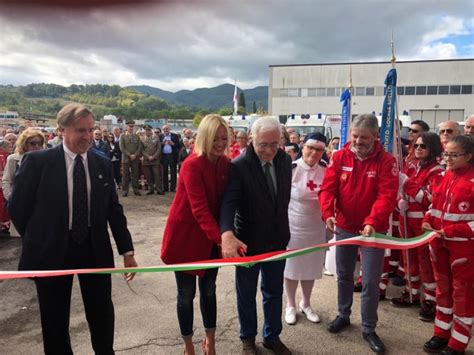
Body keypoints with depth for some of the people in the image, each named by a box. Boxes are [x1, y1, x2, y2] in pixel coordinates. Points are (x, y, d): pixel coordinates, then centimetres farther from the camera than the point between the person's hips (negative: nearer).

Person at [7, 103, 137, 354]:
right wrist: (39, 241, 3)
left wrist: (127, 250, 0)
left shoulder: (102, 164, 1)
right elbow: (16, 206, -1)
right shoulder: (37, 161, -9)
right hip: (52, 251, -2)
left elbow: (114, 210, 3)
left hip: (95, 249, 3)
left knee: (102, 312, 14)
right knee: (55, 319, 14)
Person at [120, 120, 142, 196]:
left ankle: (136, 189, 9)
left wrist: (135, 155, -8)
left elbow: (139, 147, 6)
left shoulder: (137, 136, 13)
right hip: (126, 158, -2)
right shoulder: (123, 136, 4)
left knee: (135, 175, 3)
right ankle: (125, 190, 4)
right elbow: (122, 148, -4)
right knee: (126, 175, -1)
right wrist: (130, 155, -11)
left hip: (135, 159, 2)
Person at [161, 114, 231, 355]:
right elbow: (199, 209, -28)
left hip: (210, 237, 6)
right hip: (185, 236, -5)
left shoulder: (225, 163, -2)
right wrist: (222, 238, -37)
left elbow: (225, 201, 2)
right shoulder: (192, 165, -21)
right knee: (187, 294, 9)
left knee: (209, 290, 17)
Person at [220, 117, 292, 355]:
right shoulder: (239, 166, -20)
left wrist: (282, 228, 11)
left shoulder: (285, 160, -4)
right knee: (246, 294, 16)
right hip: (248, 242, -4)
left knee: (274, 292, 19)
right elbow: (229, 202, -31)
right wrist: (227, 234, -48)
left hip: (277, 239, 4)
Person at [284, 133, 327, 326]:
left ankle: (306, 304, 37)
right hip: (293, 226, -3)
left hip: (316, 228, 4)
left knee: (311, 268, 16)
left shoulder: (325, 172, -3)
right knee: (292, 267, 11)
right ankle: (291, 306, 31)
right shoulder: (291, 169, -15)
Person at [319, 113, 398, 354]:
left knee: (371, 281, 3)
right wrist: (328, 213, -26)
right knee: (344, 275, 17)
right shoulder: (339, 157, -4)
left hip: (373, 230, -2)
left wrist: (372, 221, -35)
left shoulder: (386, 161, -10)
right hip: (344, 227, 3)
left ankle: (369, 329, 22)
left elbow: (387, 196, -20)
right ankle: (343, 315, 39)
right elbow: (328, 188, -8)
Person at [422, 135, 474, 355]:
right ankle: (441, 333, 33)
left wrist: (452, 231, -21)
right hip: (439, 242, 7)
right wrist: (428, 220, -1)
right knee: (443, 288, 17)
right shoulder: (443, 177, 6)